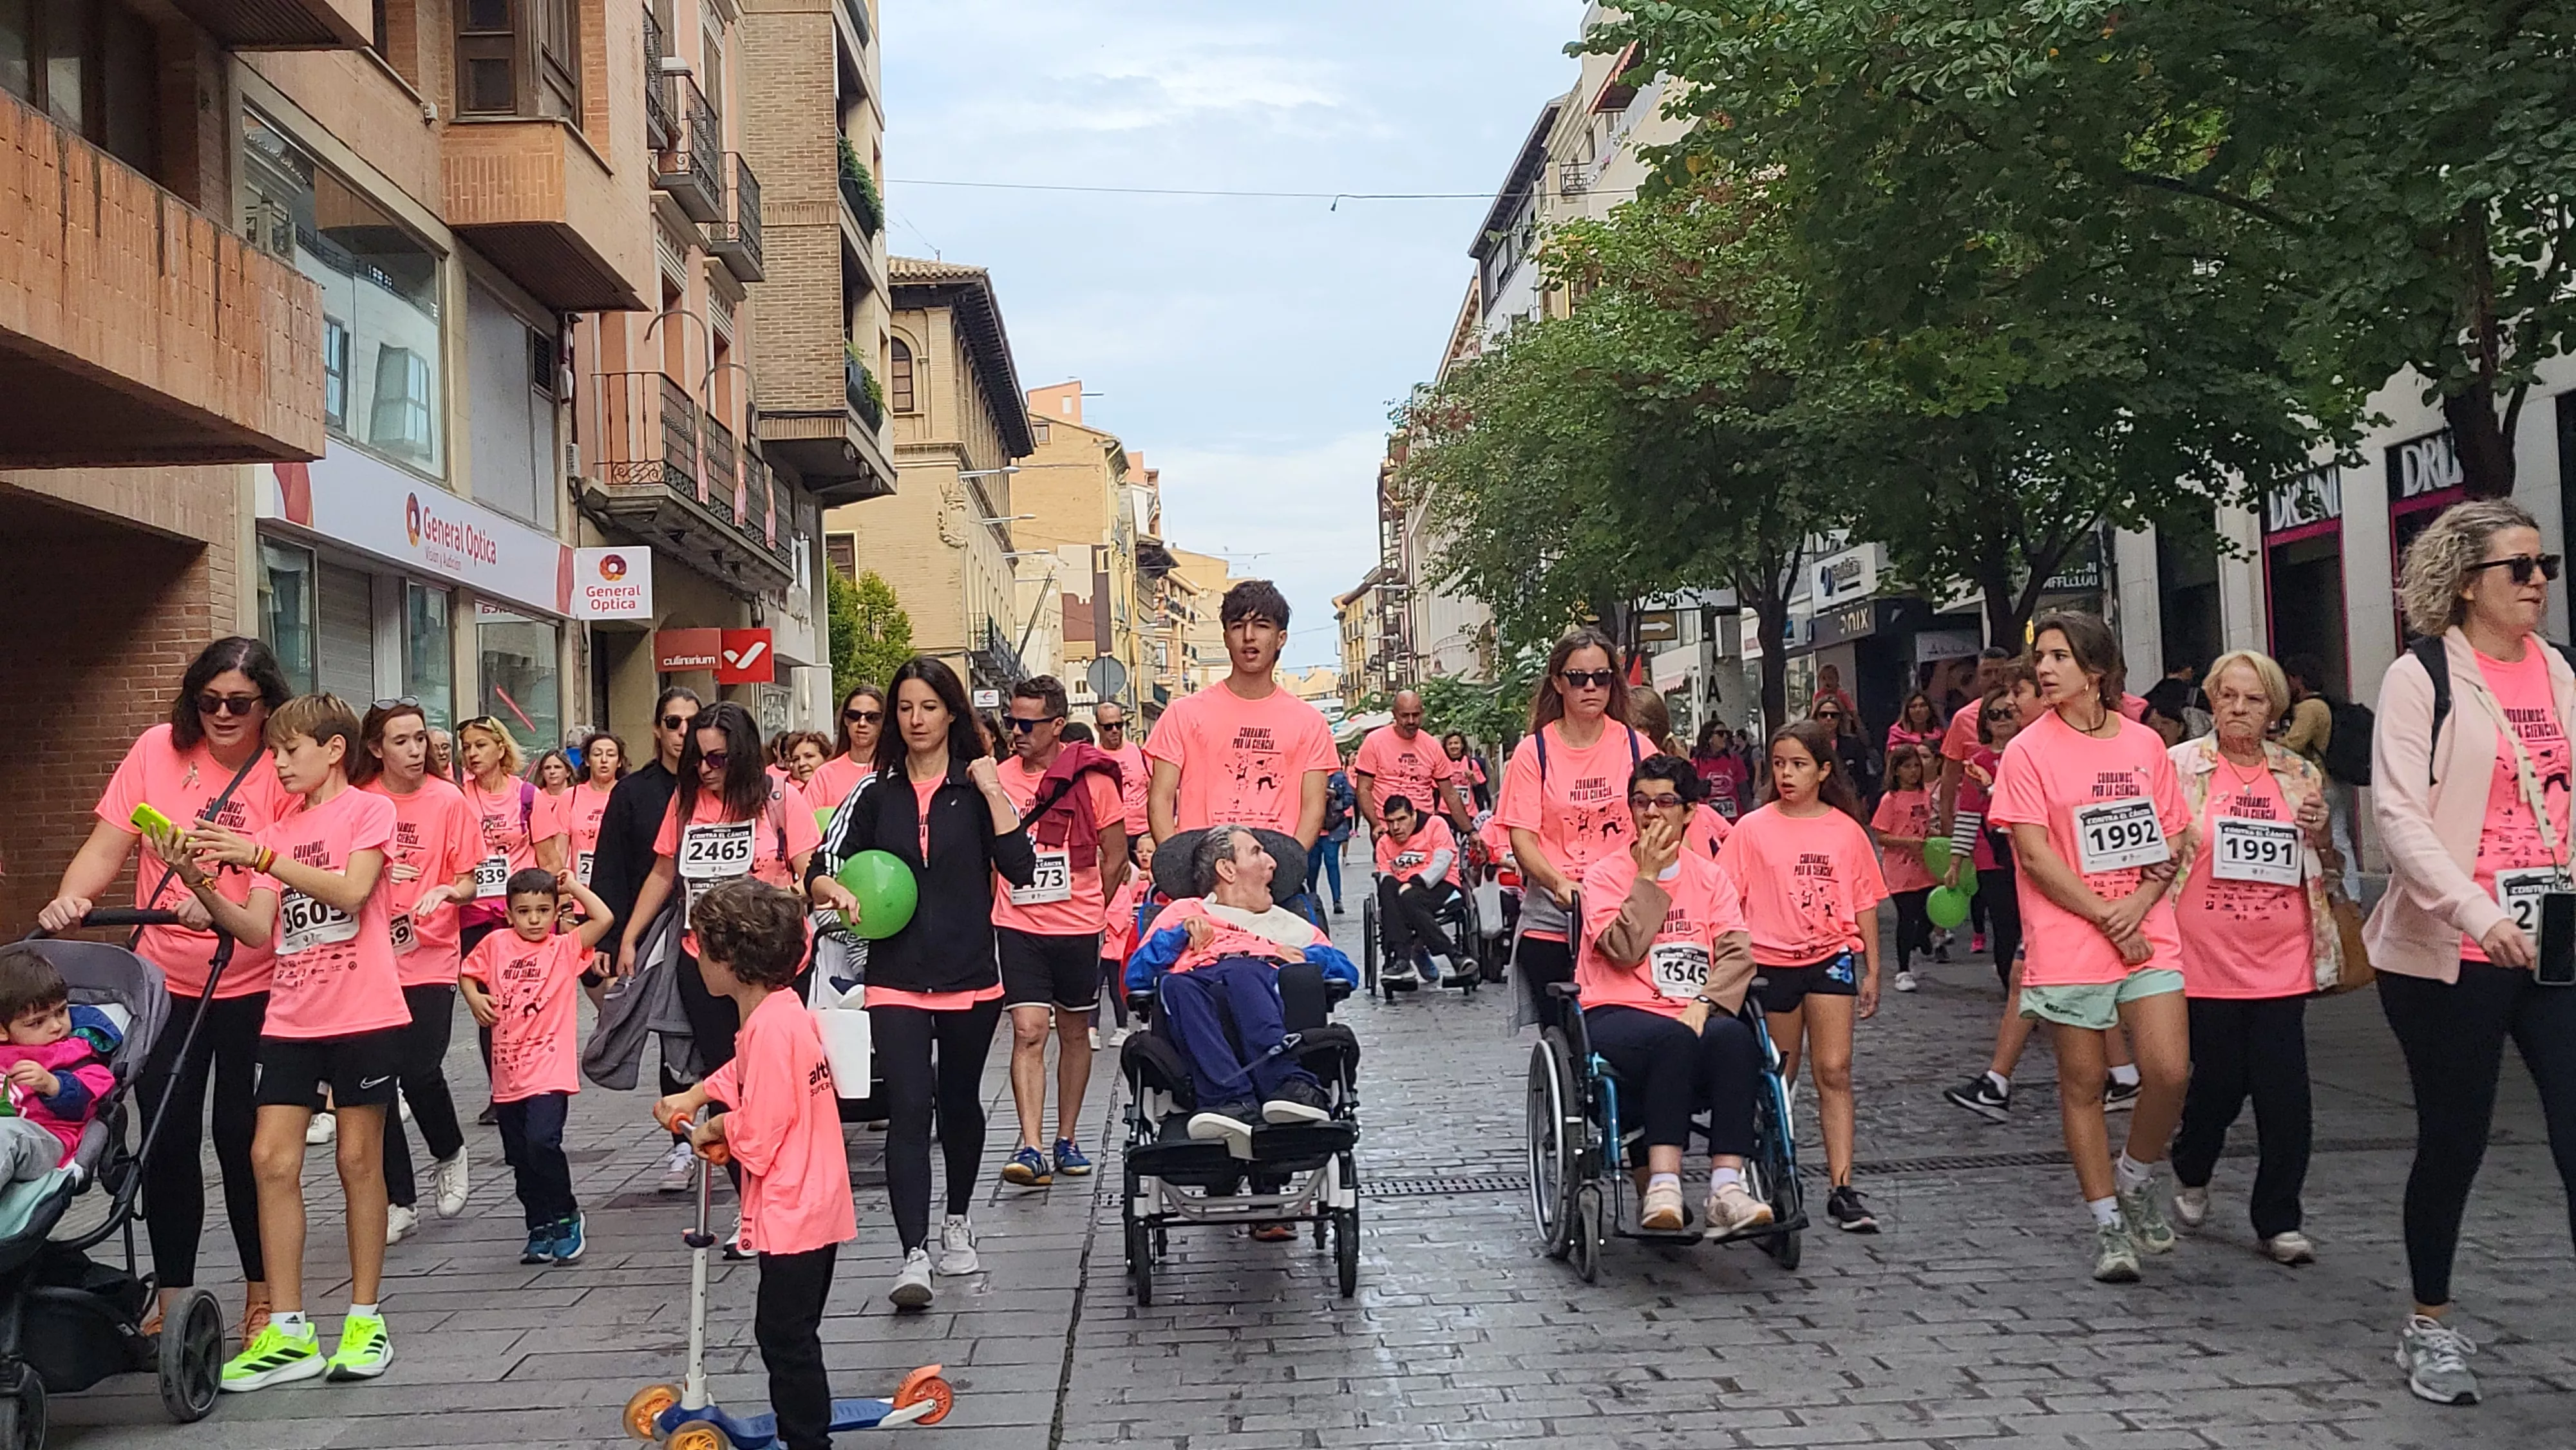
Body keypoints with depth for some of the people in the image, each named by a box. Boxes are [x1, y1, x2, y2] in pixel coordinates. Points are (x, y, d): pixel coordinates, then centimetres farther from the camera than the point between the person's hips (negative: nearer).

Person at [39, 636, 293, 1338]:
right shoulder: (158, 749, -2)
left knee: (242, 1134, 1)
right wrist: (71, 897, -19)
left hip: (250, 983, -3)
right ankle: (170, 1299, 22)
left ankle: (263, 1294, 18)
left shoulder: (283, 773, -10)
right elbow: (108, 844, -2)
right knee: (166, 1139, 7)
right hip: (164, 978, 3)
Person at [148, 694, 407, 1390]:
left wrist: (261, 856, -22)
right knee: (271, 1157, -1)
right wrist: (198, 883, -9)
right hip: (292, 1014, 5)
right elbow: (258, 929, 5)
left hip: (362, 1012, -5)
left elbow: (351, 890, -18)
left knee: (359, 1158, 2)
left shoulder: (369, 809, -2)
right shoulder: (276, 830, 13)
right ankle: (288, 1333, 5)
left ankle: (365, 1320, 12)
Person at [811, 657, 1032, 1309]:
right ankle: (913, 1255, -13)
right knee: (908, 1109, -12)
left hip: (971, 977, 0)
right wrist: (836, 892, -18)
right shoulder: (877, 794, 4)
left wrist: (991, 790, -16)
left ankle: (957, 1222, 37)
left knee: (959, 1102, 16)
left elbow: (1021, 869, -13)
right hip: (896, 979, 0)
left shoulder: (977, 788, -1)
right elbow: (821, 871, 4)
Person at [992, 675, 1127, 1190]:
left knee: (1075, 1032, 11)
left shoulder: (1091, 777, -6)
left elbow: (1115, 854, 3)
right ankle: (1031, 1148, -12)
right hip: (1017, 927, 0)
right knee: (1028, 1031, -10)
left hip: (1076, 926, 0)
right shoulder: (999, 778, -1)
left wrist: (1089, 909, 7)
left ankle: (1066, 1139, 24)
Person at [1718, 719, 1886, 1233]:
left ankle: (1841, 1187, -5)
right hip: (1771, 961, 0)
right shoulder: (1753, 829, 0)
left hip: (1832, 956, 0)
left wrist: (1872, 971, 8)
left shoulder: (1846, 830, 3)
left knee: (1834, 1071, -7)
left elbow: (1864, 903, 9)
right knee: (1777, 1077, 10)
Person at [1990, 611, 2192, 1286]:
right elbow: (2035, 855, -8)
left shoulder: (2144, 743, 8)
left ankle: (2138, 1177, 21)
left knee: (2169, 1072, -8)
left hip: (2149, 933, 2)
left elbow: (2171, 840, 10)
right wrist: (2107, 917, -11)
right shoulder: (2029, 750, -2)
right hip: (2069, 944, -2)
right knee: (2083, 1082, 4)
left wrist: (2141, 901, -8)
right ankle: (2107, 1223, 18)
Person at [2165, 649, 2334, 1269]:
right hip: (2206, 959, -2)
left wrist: (2320, 833, -2)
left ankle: (2279, 1220, 10)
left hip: (2281, 958, 2)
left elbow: (2321, 868, 19)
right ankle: (2191, 1173, 36)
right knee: (2218, 1082, 6)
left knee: (2285, 1092, -2)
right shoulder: (2180, 766, -1)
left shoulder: (2299, 775, 9)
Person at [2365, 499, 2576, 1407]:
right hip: (2453, 950, -4)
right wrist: (2474, 911, -26)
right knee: (2455, 1139, 8)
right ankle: (2430, 1327, 27)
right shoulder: (2422, 676, -5)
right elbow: (2399, 815, -13)